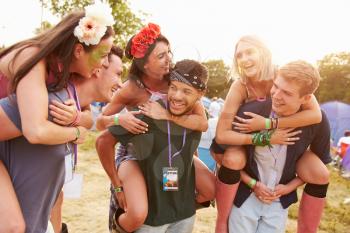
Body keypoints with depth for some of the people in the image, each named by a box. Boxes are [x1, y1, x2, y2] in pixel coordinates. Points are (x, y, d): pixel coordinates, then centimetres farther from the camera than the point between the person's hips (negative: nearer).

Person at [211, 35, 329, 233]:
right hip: (249, 142, -1)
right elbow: (221, 135, -29)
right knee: (232, 159, -33)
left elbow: (316, 114, -32)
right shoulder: (240, 87, -24)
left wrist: (267, 124, -36)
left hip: (284, 139, 2)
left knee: (321, 175, -20)